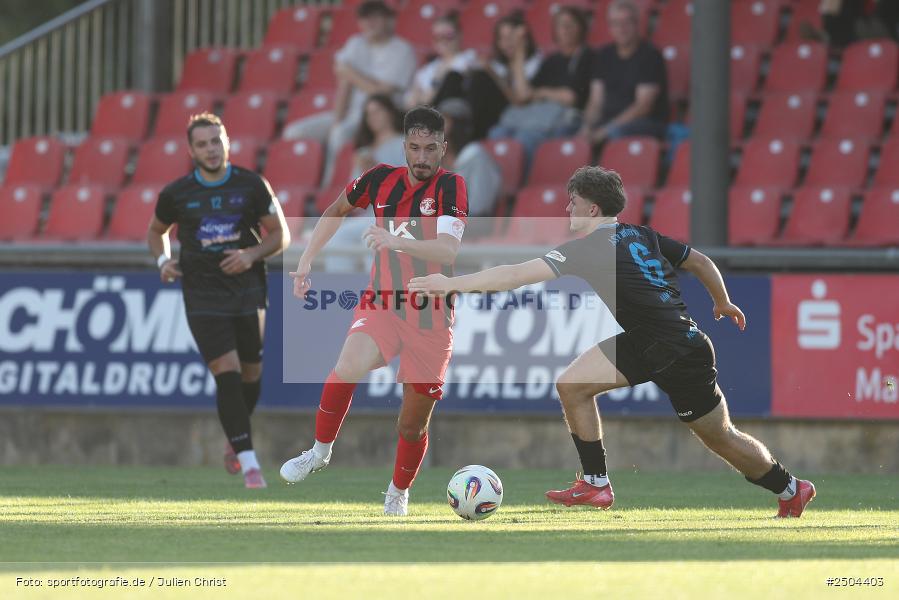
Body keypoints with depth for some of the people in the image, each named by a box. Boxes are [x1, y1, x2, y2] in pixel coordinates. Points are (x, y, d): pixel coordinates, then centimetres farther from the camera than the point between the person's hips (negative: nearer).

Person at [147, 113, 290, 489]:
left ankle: (235, 442, 37)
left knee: (250, 375, 8)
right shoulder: (176, 194, -1)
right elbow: (156, 231, 18)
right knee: (226, 373, -15)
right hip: (203, 297, -2)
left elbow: (280, 234, 5)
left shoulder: (252, 186, -1)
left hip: (248, 290, 2)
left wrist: (252, 254, -14)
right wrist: (163, 261, -1)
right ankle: (249, 464, -17)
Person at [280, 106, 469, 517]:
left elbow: (448, 251, -26)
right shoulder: (381, 180, 1)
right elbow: (336, 211, 22)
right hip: (381, 305, 2)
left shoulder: (451, 187, -10)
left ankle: (399, 492, 32)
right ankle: (320, 451, -8)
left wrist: (397, 241, -41)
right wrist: (306, 261, 15)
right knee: (347, 367, -29)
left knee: (413, 425, 5)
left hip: (431, 320, -1)